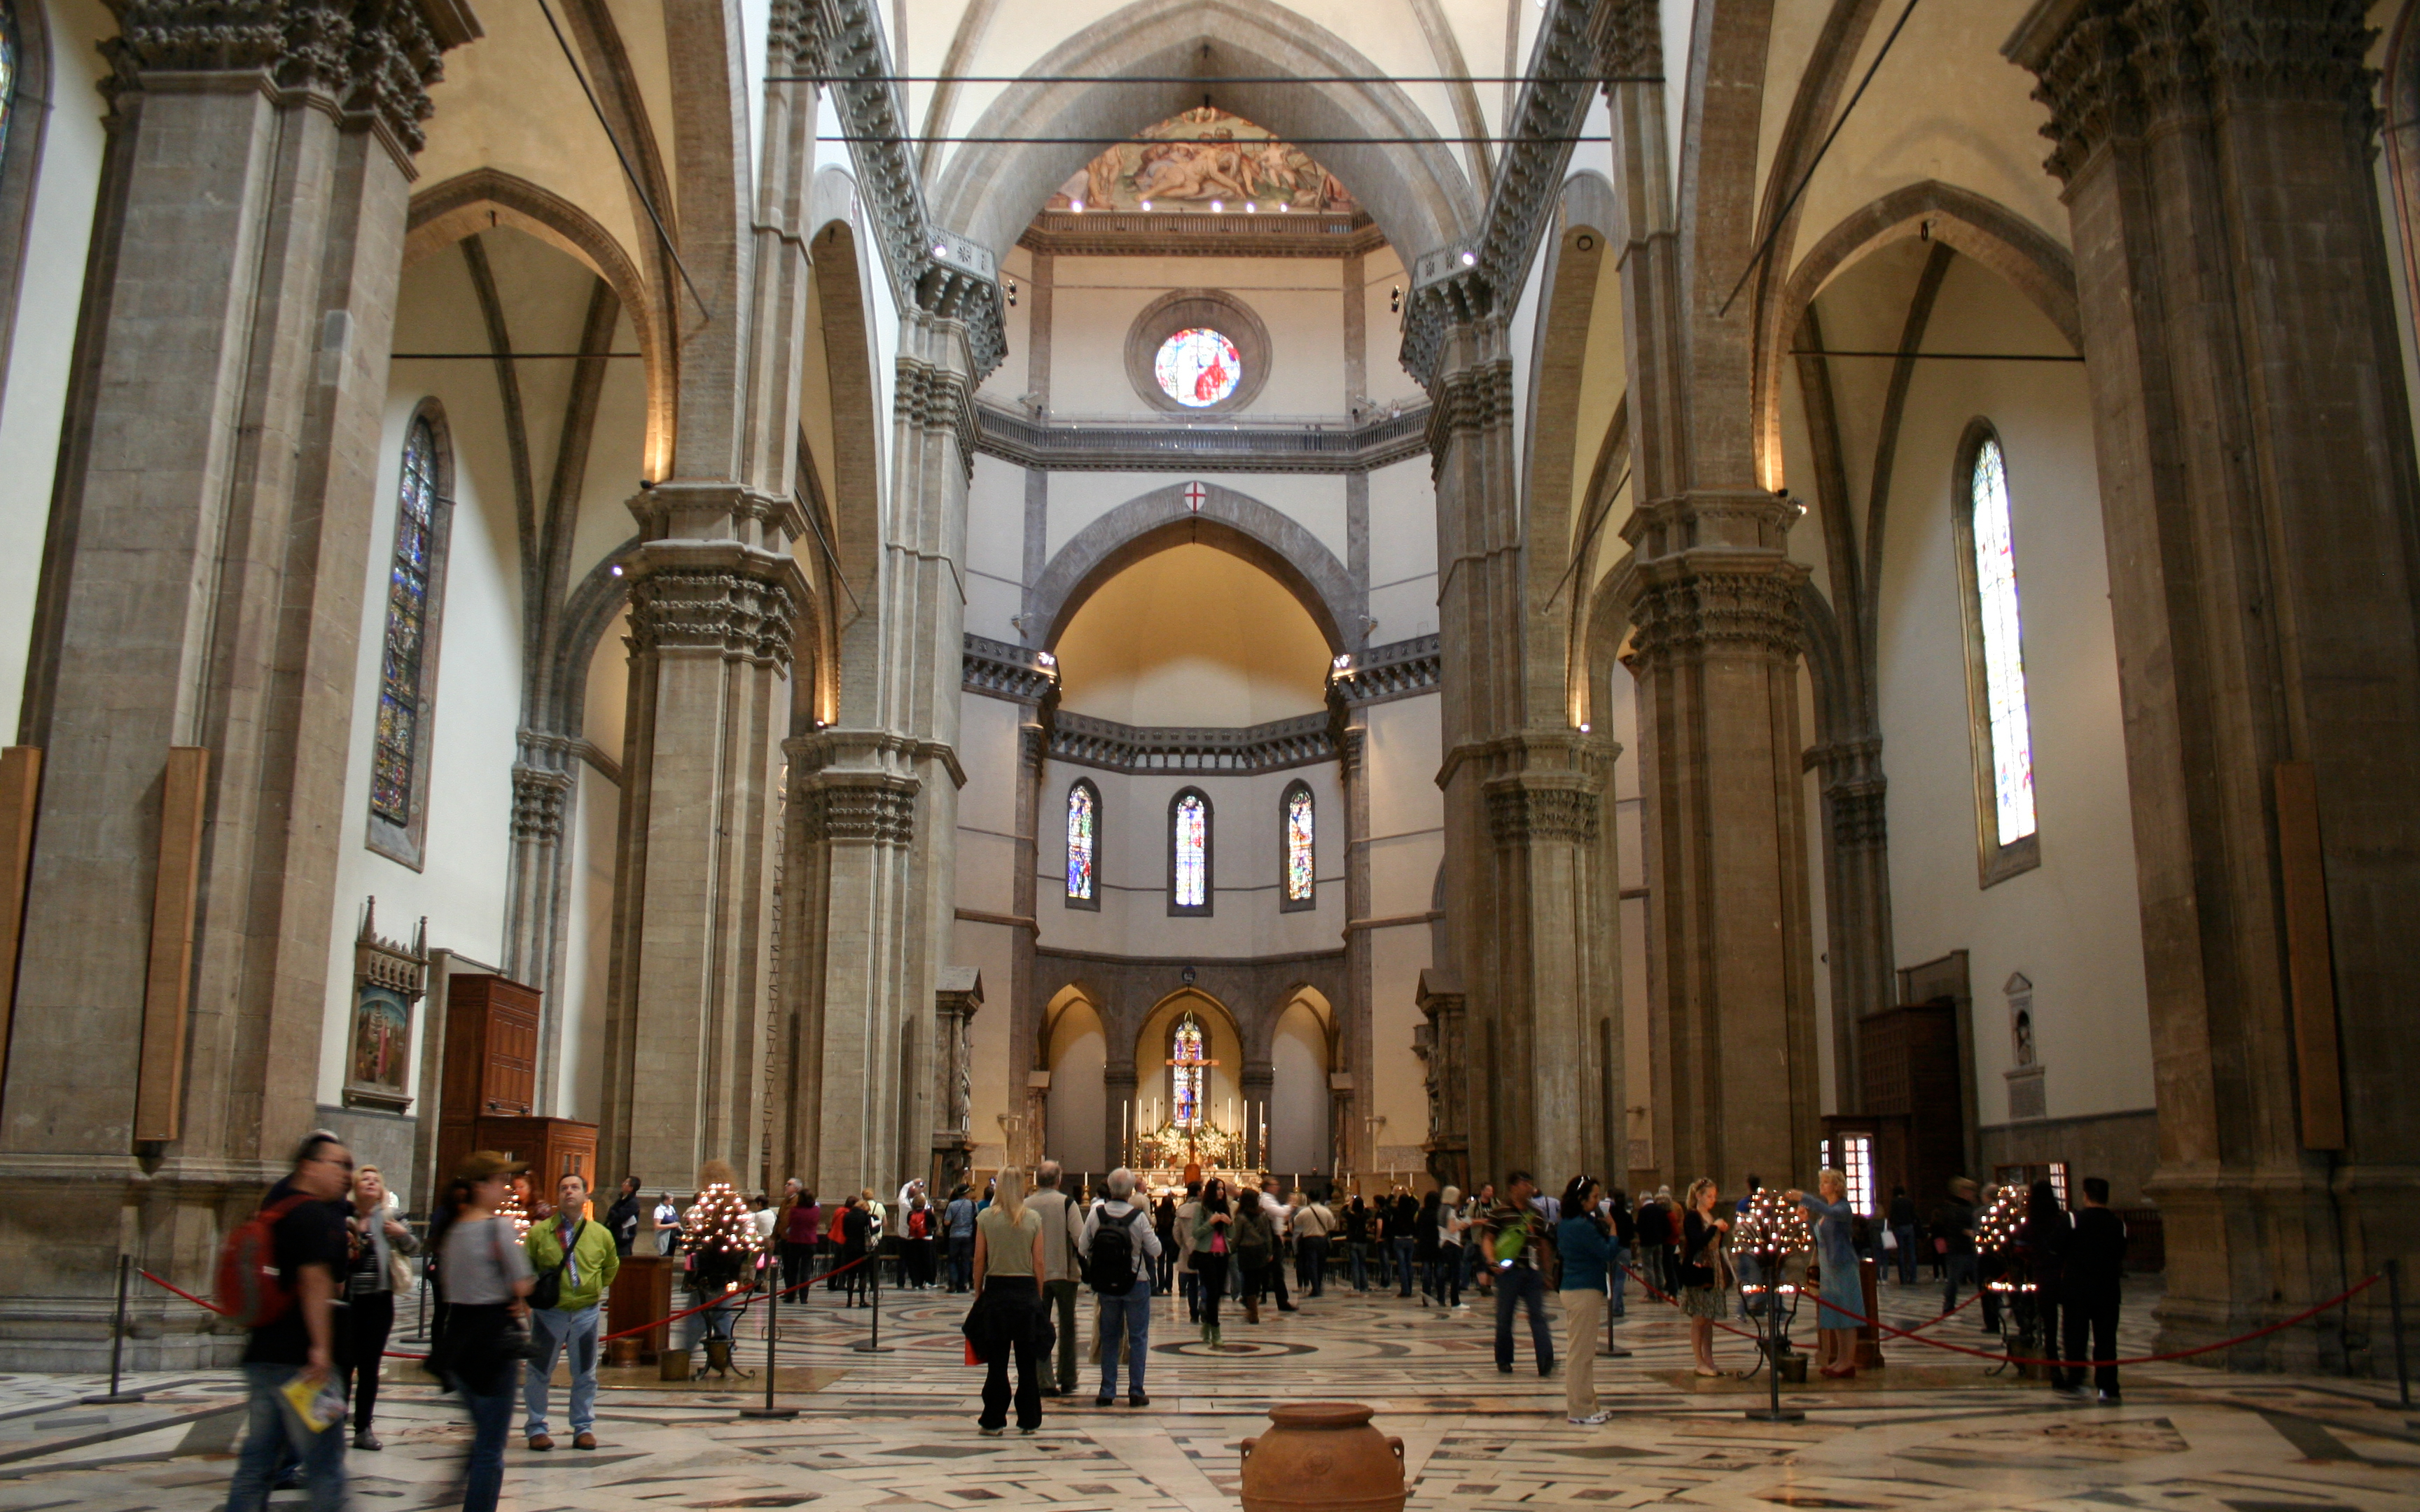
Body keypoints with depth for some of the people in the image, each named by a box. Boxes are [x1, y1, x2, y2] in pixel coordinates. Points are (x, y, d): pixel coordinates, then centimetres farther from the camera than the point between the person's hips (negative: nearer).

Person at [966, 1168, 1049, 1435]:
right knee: (1027, 1362, 8)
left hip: (995, 1289, 0)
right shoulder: (1033, 1219, -2)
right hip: (1026, 1291, 0)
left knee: (997, 1362, 5)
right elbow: (1039, 1263, -1)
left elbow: (979, 1260, -1)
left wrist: (978, 1292, 8)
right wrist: (1038, 1295, 8)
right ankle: (1028, 1420, 14)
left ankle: (993, 1421, 7)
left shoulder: (986, 1217, -3)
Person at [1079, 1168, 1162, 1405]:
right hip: (1137, 1283, -3)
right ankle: (1135, 1392, 6)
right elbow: (1155, 1249, -11)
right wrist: (1151, 1230, 7)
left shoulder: (1096, 1214, -8)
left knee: (1109, 1337, 13)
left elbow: (1082, 1248, -5)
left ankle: (1107, 1392, 13)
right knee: (1138, 1337, 7)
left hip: (1106, 1285, 3)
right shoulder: (1138, 1217, -16)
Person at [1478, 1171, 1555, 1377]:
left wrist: (1545, 1274, 21)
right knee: (1504, 1317, 5)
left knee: (1538, 1316, -6)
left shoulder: (1537, 1214, 14)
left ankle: (1546, 1361, -11)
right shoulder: (1498, 1211, -1)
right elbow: (1487, 1239, -3)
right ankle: (1504, 1361, 19)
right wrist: (1492, 1262, -20)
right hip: (1509, 1270, -3)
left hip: (1533, 1272, 3)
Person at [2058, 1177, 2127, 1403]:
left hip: (2077, 1290, -2)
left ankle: (2074, 1382, 12)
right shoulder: (2118, 1225, 0)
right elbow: (2121, 1256, 8)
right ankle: (2108, 1388, 2)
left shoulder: (2073, 1221, -9)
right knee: (2106, 1340, 5)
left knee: (2075, 1336, 9)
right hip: (2108, 1290, 2)